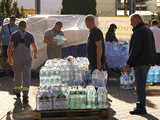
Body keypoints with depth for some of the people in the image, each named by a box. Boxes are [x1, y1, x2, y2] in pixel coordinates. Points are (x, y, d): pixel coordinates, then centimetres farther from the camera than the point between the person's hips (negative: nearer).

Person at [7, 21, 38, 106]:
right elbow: (34, 47, 13)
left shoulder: (14, 35, 1)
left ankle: (17, 92, 41)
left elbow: (10, 47, -11)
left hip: (16, 59, 1)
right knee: (26, 77, -5)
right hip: (27, 59, -1)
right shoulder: (30, 35, 4)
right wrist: (35, 54, 33)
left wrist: (9, 58, -12)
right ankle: (25, 96, -19)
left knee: (17, 76, 22)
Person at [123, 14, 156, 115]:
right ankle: (141, 104, 23)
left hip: (140, 62, -10)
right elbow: (153, 48, 19)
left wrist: (128, 64, -19)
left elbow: (135, 49, -21)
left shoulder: (138, 32, -15)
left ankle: (141, 108, -4)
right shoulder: (148, 30, 16)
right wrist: (152, 60, 22)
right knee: (142, 84, 17)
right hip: (148, 62, 10)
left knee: (140, 85, -6)